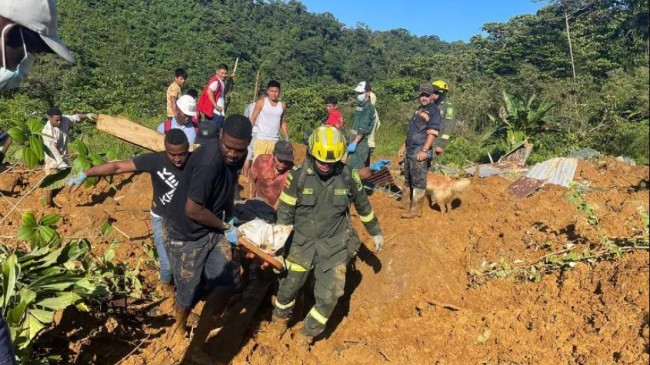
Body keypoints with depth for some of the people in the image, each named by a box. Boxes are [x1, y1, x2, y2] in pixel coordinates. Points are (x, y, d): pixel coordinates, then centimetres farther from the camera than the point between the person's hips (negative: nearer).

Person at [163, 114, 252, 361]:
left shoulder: (237, 156, -6)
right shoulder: (209, 163, -33)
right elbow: (192, 210, -27)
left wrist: (229, 216, 7)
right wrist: (225, 226, -14)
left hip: (213, 229, 7)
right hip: (186, 234, -7)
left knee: (225, 284, 1)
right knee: (190, 292, 9)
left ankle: (196, 348, 22)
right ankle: (179, 325, 46)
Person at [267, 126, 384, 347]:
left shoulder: (348, 177, -11)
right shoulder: (298, 176, -14)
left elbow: (363, 205, 6)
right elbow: (285, 212, -5)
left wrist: (376, 232, 17)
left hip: (335, 245, 1)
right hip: (303, 242, 0)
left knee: (328, 297, 2)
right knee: (288, 286, 10)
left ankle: (307, 333, 29)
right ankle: (280, 318, 44)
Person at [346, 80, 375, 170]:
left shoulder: (368, 107, -12)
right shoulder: (360, 105, 18)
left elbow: (363, 128, -21)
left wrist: (354, 143, -25)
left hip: (361, 142, -10)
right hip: (354, 140, 10)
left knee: (355, 168, -14)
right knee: (350, 166, 13)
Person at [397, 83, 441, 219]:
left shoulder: (434, 111, -9)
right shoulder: (419, 109, 19)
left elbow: (432, 133, -18)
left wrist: (424, 150, -26)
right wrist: (403, 146, 22)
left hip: (420, 151, -9)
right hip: (410, 150, 9)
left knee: (418, 180, -5)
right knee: (408, 178, 17)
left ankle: (416, 210, 0)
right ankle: (406, 204, 30)